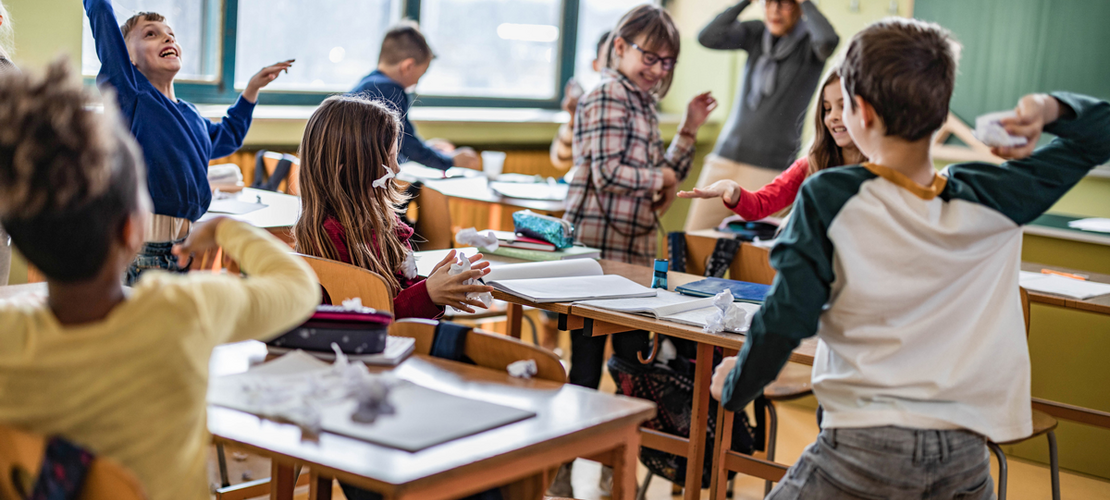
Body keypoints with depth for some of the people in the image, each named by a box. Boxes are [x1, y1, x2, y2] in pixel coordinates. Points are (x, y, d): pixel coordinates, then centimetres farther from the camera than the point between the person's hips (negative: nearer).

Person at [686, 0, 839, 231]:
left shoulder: (809, 42, -3)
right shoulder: (756, 33, 9)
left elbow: (828, 40, -28)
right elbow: (708, 37, -5)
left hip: (770, 169, -4)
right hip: (725, 157, 4)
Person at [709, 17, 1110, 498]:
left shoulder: (829, 198, -9)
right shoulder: (992, 199, 2)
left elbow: (786, 318, -11)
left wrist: (733, 389, 5)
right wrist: (1047, 109, -5)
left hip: (867, 445, -4)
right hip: (966, 454, 4)